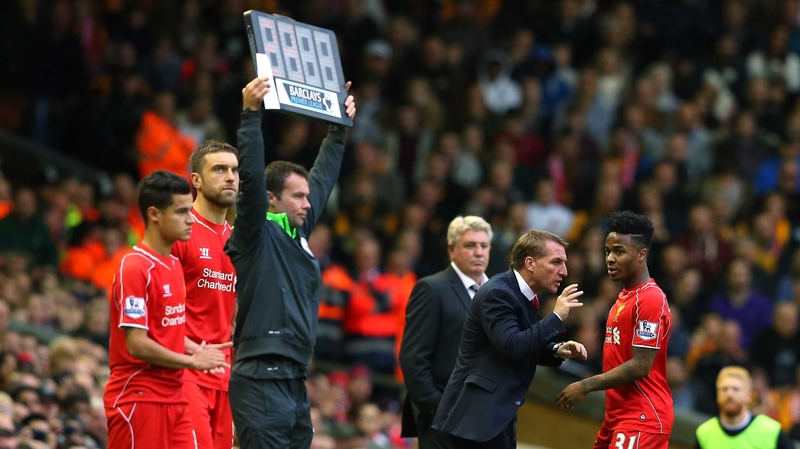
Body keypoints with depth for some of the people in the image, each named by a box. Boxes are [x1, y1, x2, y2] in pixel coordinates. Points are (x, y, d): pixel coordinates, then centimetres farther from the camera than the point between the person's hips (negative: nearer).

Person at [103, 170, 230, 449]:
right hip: (138, 399, -9)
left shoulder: (174, 266, 13)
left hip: (174, 397, 9)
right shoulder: (134, 268, -15)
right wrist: (193, 361, -10)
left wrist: (198, 351, 6)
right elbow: (137, 344, -19)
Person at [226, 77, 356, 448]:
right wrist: (251, 115, -24)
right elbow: (251, 178, -18)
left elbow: (322, 178, 29)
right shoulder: (257, 236, -5)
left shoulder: (297, 232, 16)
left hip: (295, 381, 9)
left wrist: (339, 128, 33)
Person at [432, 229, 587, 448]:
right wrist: (556, 317, -21)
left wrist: (557, 351, 1)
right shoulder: (497, 293, -17)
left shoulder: (525, 294, 11)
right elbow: (511, 346, -28)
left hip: (498, 413, 10)